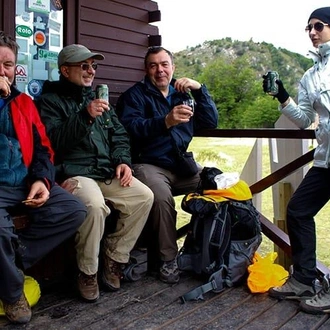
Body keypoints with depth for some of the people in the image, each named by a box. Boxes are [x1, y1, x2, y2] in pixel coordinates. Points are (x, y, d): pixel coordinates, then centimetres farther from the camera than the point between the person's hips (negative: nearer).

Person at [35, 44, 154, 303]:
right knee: (95, 204, -35)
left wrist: (123, 160, 2)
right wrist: (85, 116, -22)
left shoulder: (96, 98, 22)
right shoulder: (49, 101, 2)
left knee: (144, 196, -14)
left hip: (108, 172, 7)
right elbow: (53, 142, -13)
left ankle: (114, 258, 1)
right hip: (73, 173, -6)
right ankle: (88, 272, -11)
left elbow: (119, 135, 21)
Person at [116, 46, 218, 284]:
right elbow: (130, 128, -14)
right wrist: (166, 122, -28)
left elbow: (211, 123, 13)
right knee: (162, 196, -35)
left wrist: (199, 89, 2)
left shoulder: (183, 93, 21)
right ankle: (167, 259, -17)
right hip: (150, 164, -5)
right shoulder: (135, 95, 6)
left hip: (182, 164, 5)